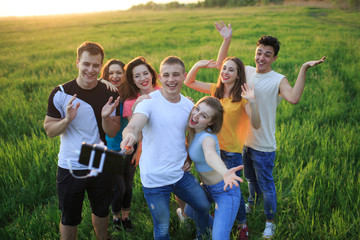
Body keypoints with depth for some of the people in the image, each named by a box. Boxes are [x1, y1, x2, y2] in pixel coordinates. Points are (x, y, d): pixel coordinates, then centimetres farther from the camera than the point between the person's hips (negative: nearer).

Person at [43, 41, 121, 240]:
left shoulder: (110, 95, -6)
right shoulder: (60, 94, -12)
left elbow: (113, 133, -4)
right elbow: (49, 130, -9)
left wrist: (106, 118, -24)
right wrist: (67, 119, -27)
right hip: (70, 168, -2)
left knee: (101, 211, 23)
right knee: (69, 218, 15)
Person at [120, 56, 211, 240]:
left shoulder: (189, 105, 1)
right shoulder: (149, 102, -16)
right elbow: (133, 126, -35)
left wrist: (189, 157, 3)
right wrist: (130, 134, -59)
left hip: (181, 174, 5)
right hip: (155, 179, -5)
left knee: (204, 206, 20)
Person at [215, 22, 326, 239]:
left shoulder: (278, 80, -18)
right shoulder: (247, 72, -2)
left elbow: (293, 98, -37)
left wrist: (303, 70, -40)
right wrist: (227, 39, -4)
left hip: (263, 145, -5)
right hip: (244, 139, 5)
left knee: (266, 184, 10)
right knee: (250, 178, 29)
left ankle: (270, 222, 31)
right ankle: (252, 203, 56)